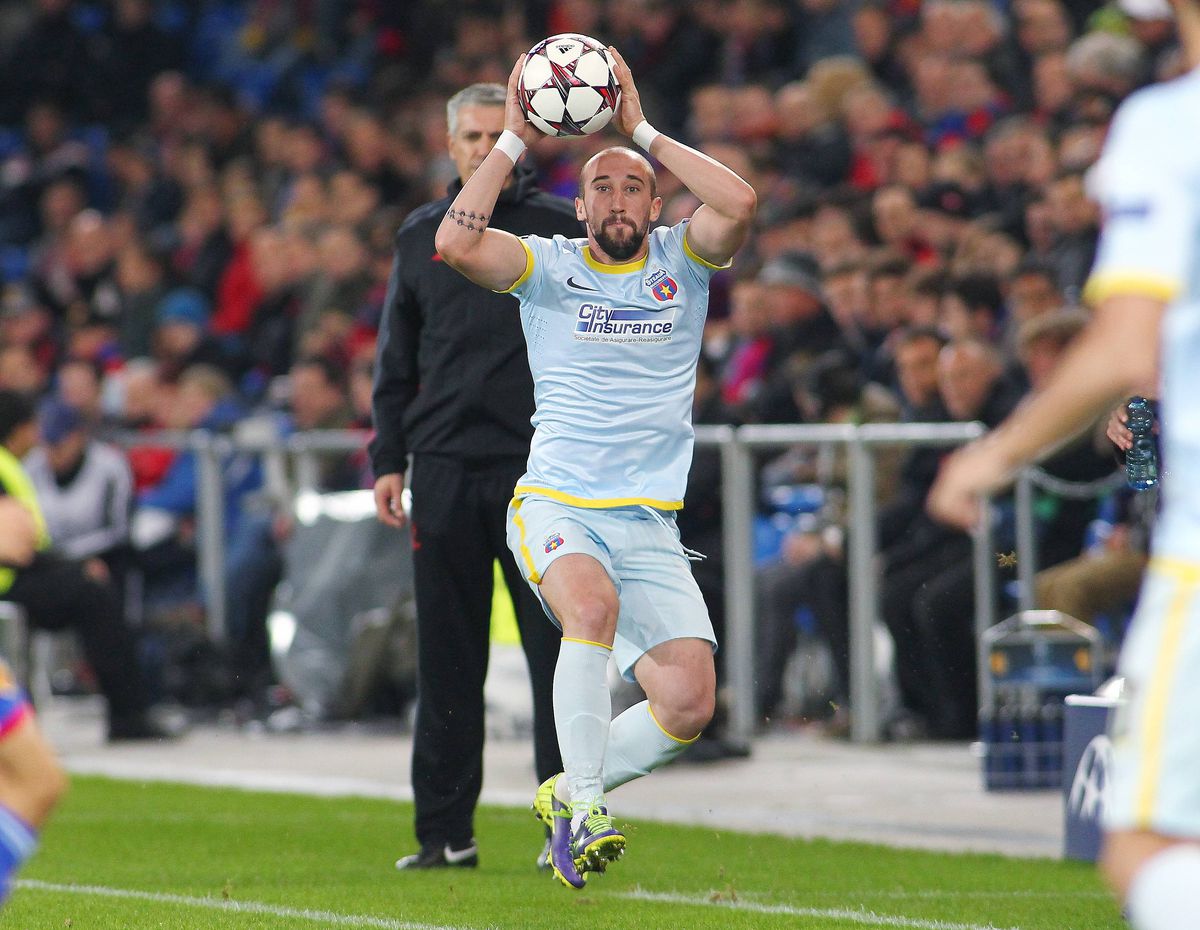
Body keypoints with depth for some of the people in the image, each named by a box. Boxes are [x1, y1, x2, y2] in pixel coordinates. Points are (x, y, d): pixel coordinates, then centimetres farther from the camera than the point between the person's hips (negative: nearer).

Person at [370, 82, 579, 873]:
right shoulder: (422, 236, 13)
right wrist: (388, 460, 8)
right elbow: (397, 362, 16)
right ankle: (445, 829, 8)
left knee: (558, 650, -5)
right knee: (447, 659, 3)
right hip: (444, 466, 3)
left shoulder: (560, 229, 4)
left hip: (539, 469, -3)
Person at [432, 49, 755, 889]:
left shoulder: (682, 261, 10)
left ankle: (569, 791, 15)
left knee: (690, 702, -11)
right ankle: (585, 807, -27)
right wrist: (515, 138, -7)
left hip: (650, 525, 3)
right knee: (593, 603, -36)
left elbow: (740, 204, -11)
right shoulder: (550, 266, 5)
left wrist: (643, 131, -6)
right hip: (556, 503, -3)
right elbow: (455, 242, -13)